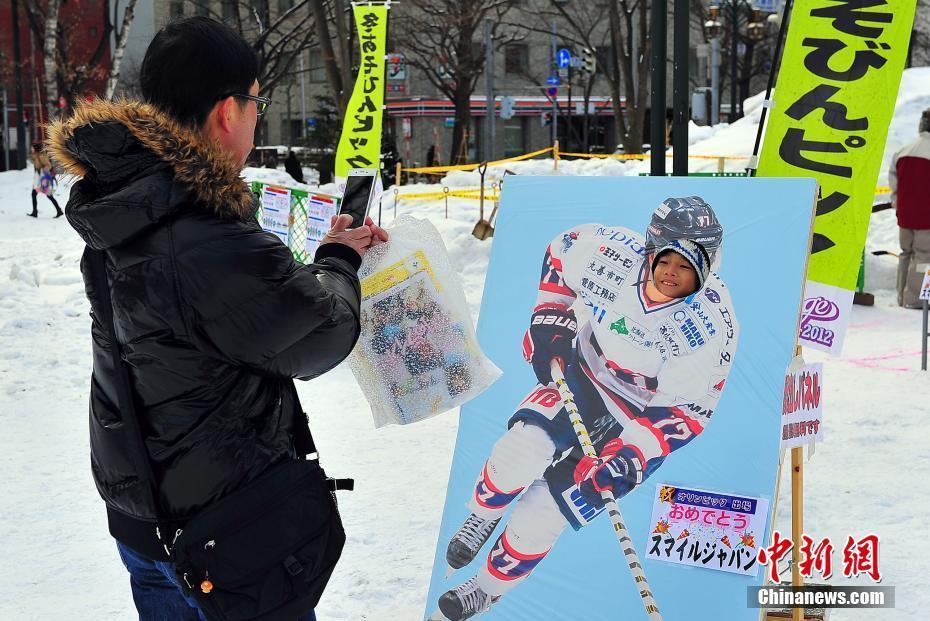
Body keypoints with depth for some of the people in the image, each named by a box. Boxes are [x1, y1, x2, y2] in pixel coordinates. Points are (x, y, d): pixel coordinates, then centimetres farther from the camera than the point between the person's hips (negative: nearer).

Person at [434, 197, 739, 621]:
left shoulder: (712, 328, -27)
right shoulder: (617, 253, -19)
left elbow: (689, 410, -19)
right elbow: (562, 250, 3)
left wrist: (633, 454, -31)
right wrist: (550, 319, -6)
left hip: (643, 415, -3)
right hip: (584, 373, 3)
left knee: (548, 505, -11)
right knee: (521, 450, -23)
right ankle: (480, 520, 12)